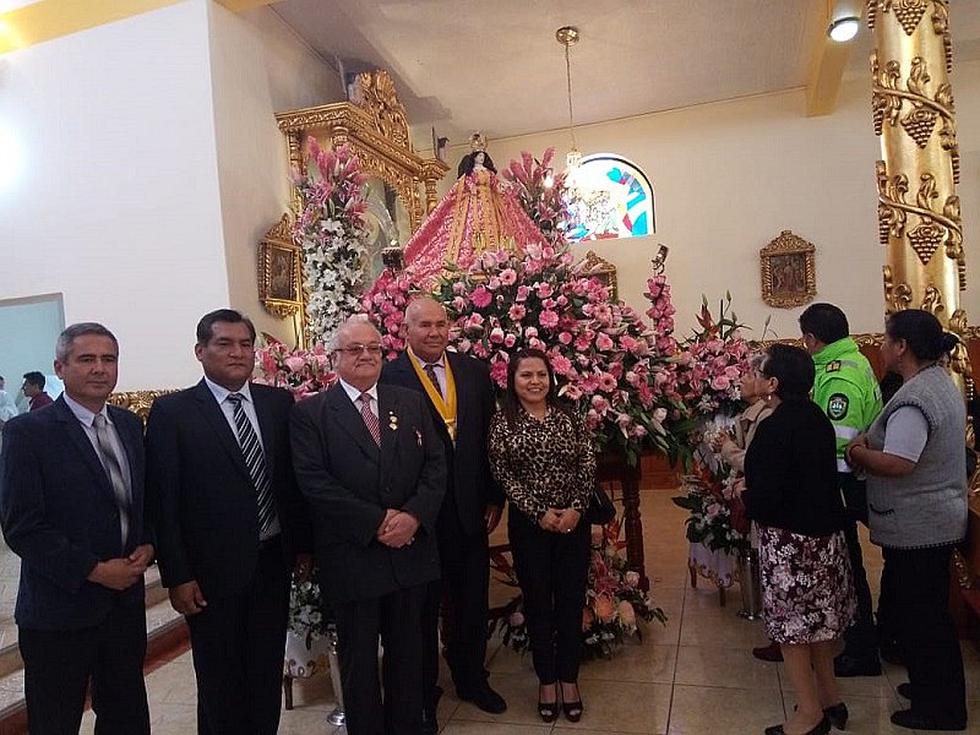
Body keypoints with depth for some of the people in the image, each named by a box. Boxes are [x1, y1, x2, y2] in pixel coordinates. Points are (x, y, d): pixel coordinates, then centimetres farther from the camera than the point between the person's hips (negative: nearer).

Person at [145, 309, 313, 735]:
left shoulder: (279, 403, 3)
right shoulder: (171, 412, -8)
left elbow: (294, 480, 7)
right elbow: (163, 502, -8)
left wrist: (303, 546, 7)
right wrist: (177, 577, -9)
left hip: (273, 563, 4)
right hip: (213, 571, -3)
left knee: (267, 676, 17)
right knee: (220, 684, 14)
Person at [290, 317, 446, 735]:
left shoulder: (411, 403, 7)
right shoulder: (310, 413, -4)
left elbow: (436, 464, 2)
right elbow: (314, 482, -13)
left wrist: (413, 515, -14)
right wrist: (376, 522, -17)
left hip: (411, 550, 3)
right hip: (352, 556, -3)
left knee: (407, 650, 17)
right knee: (358, 657, 13)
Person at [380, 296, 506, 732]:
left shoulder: (474, 371, 4)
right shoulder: (388, 378, -12)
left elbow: (489, 437, 6)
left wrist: (494, 498, 5)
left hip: (471, 510, 5)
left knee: (472, 602, 20)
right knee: (422, 609, 14)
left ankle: (471, 679, 43)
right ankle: (423, 697, 34)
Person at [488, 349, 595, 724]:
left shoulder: (569, 416, 2)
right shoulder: (503, 420, -4)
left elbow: (588, 466, 0)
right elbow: (504, 474, -8)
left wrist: (576, 508, -12)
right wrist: (539, 512, -13)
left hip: (573, 520, 2)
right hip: (529, 523, -2)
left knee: (572, 600, 9)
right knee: (538, 601, 10)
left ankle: (569, 679, 26)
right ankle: (546, 679, 26)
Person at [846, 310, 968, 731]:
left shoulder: (913, 399, -24)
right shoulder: (941, 382, 9)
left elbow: (897, 464, -31)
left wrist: (858, 453, -14)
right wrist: (873, 440, 6)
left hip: (918, 528, -10)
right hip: (939, 519, 10)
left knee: (918, 617, 5)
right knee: (931, 612, 22)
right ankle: (939, 690, 37)